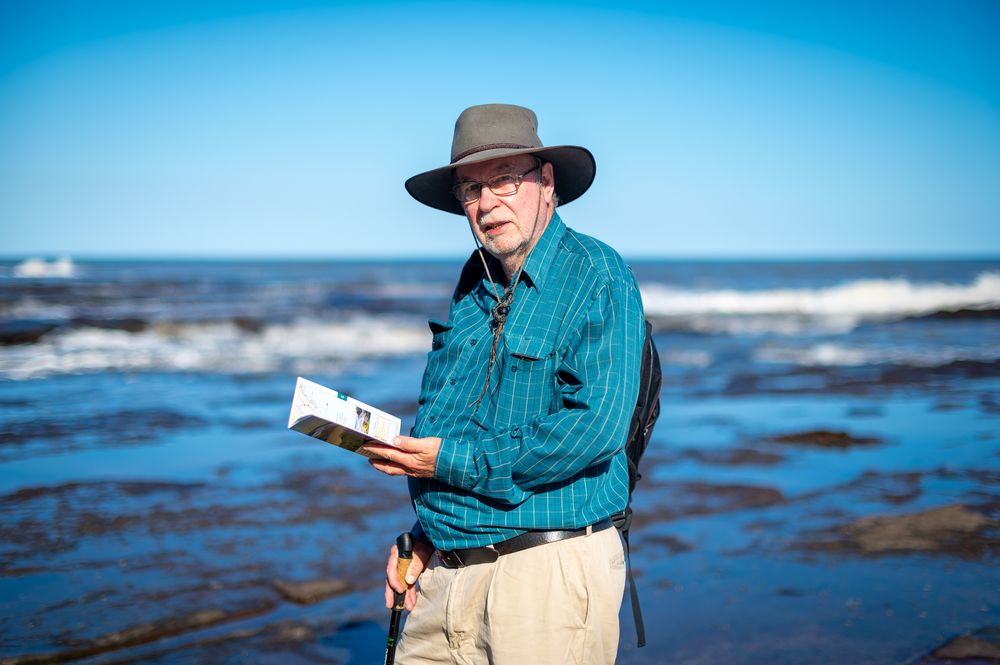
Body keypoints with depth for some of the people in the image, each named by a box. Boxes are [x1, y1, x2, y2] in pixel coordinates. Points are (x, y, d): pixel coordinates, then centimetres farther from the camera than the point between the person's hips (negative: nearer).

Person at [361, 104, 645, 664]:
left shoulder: (598, 277, -10)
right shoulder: (474, 283, 12)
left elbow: (597, 426, -22)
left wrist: (458, 461, -16)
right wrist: (422, 537, 11)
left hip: (548, 573, -6)